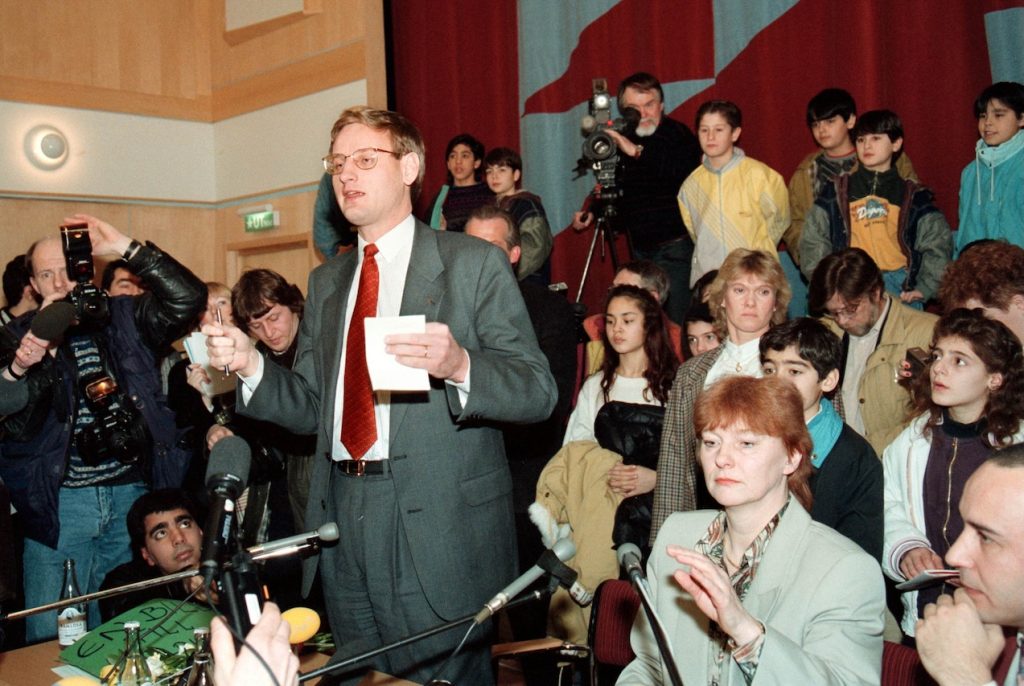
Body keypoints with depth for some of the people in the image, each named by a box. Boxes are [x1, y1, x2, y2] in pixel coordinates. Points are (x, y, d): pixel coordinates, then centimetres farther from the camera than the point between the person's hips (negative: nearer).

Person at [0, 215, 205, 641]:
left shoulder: (123, 318, 7)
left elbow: (188, 298, -10)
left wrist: (126, 248, -14)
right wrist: (40, 354, -21)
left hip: (133, 497, 1)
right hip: (60, 505, -1)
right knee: (52, 639, 0)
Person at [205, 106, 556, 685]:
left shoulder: (475, 263, -3)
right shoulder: (327, 280, 14)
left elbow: (539, 393, -9)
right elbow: (312, 407, 13)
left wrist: (459, 366, -27)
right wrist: (251, 365, -4)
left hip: (439, 525, -5)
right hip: (342, 518, 6)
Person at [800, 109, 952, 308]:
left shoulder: (914, 196, 10)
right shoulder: (836, 192, 10)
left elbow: (938, 243, 8)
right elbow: (812, 241, 7)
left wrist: (924, 288, -2)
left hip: (900, 289, 1)